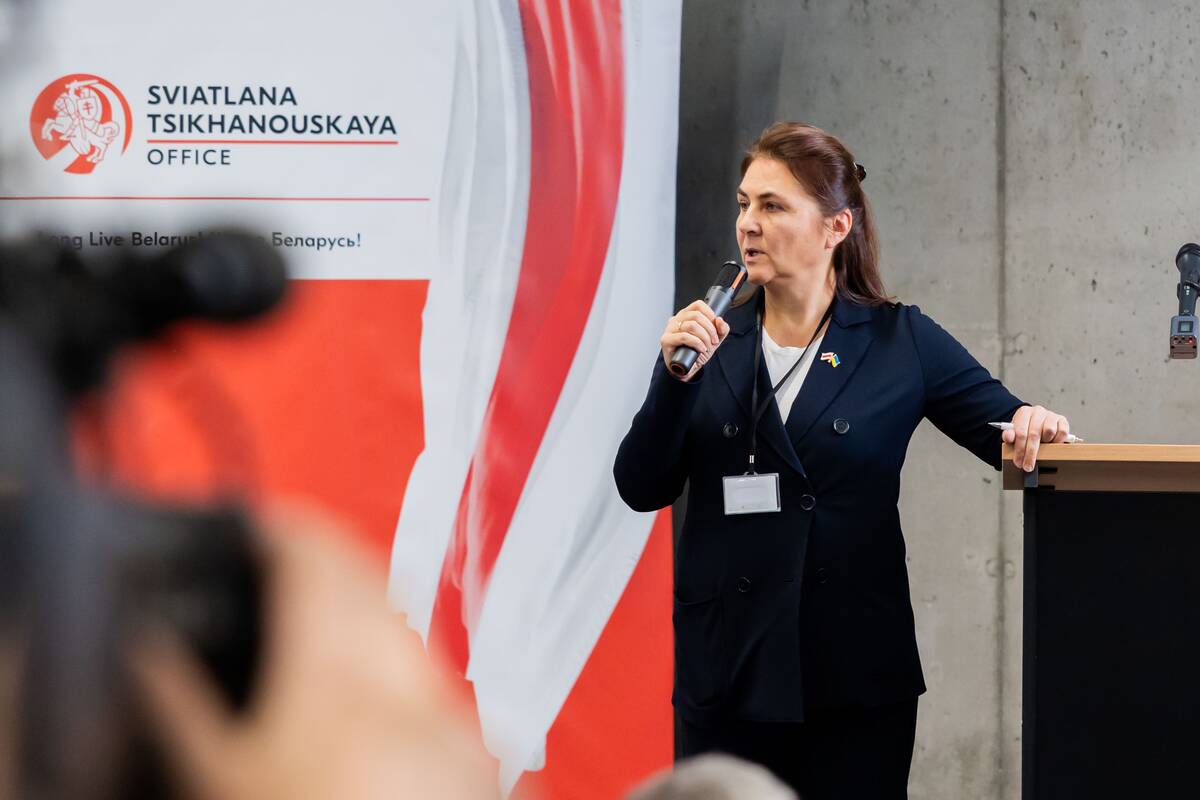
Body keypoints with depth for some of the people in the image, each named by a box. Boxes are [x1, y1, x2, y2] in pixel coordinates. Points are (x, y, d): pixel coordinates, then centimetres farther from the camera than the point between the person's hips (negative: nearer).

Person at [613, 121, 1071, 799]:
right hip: (728, 672, 1)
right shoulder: (708, 338, 7)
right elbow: (643, 488, 2)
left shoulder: (901, 342, 4)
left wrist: (1036, 425, -17)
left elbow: (1010, 430, 6)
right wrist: (678, 374, -11)